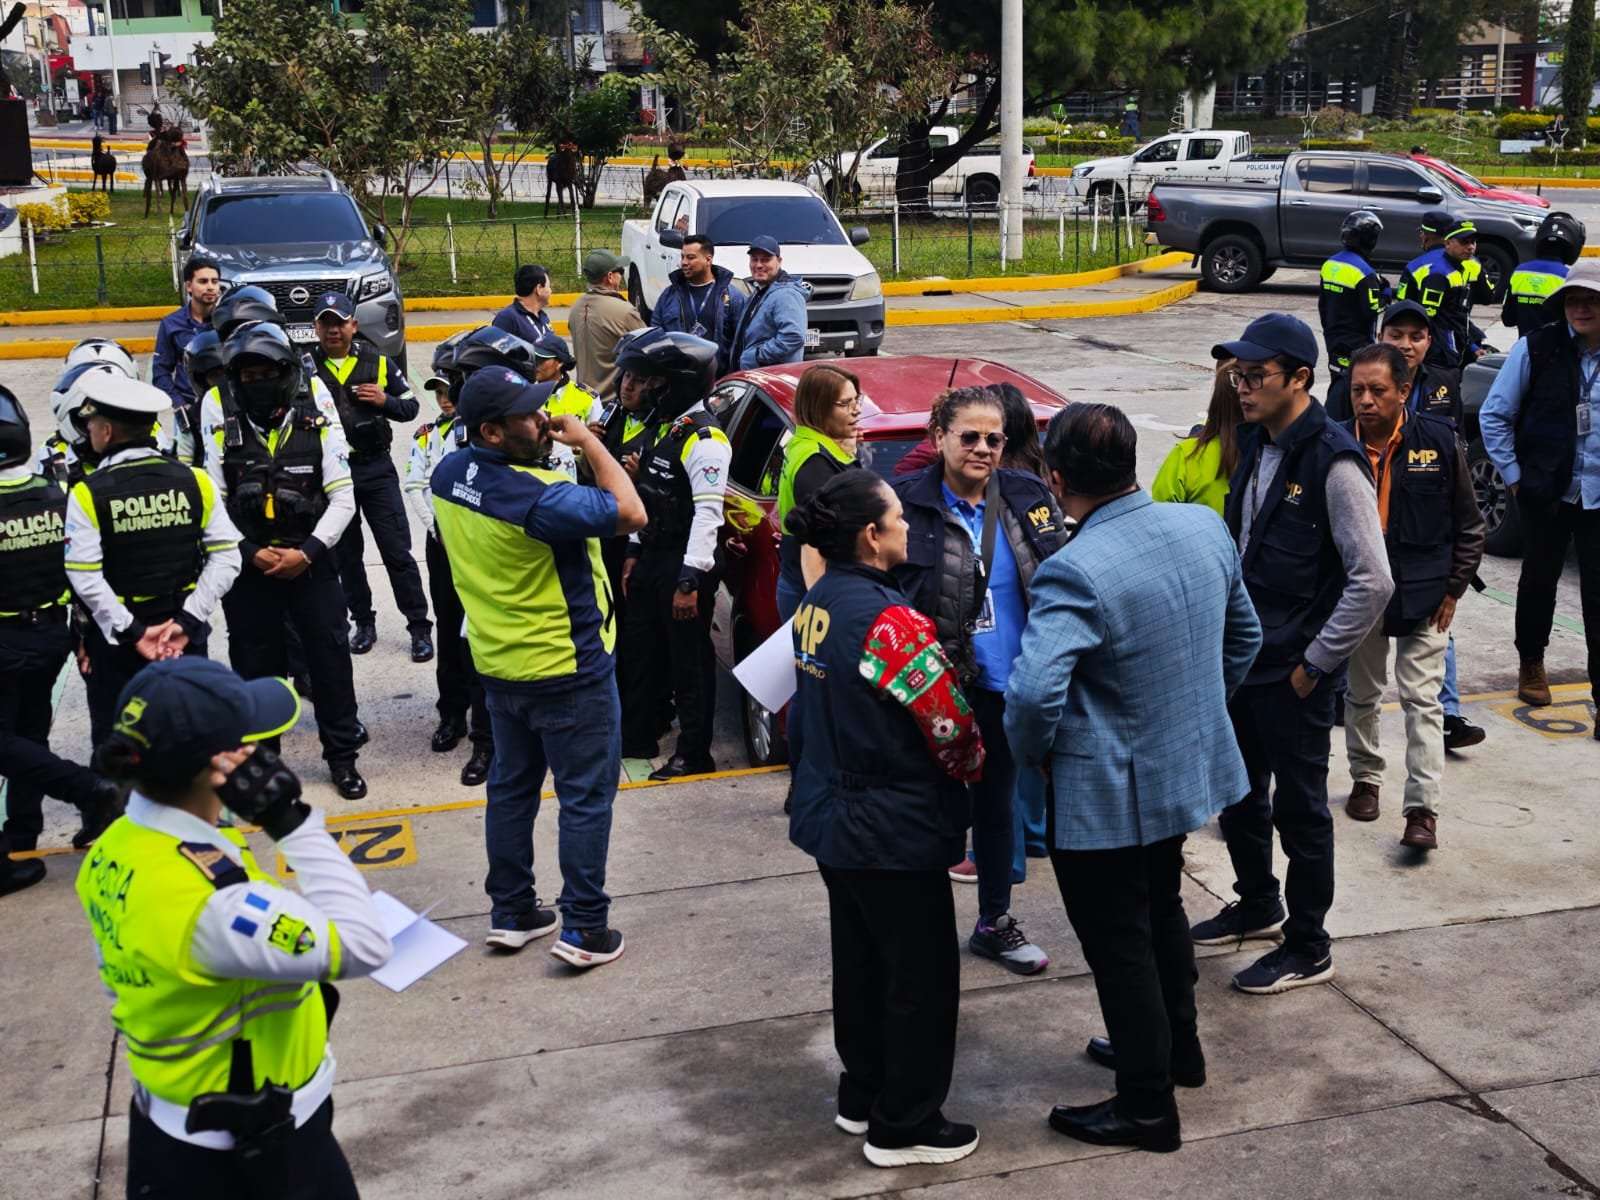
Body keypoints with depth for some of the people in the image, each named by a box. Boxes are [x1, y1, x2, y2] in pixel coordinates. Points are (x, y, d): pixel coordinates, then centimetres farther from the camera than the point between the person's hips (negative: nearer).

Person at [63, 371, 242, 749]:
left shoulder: (87, 495, -12)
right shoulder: (194, 481, -5)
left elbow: (86, 578, -17)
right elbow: (225, 558, -8)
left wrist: (131, 632, -12)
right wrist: (187, 621, -9)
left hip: (114, 645, -2)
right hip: (184, 636, 3)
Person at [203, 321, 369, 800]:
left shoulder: (317, 420, -6)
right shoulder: (221, 419, -6)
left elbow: (343, 497, -5)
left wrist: (307, 552, -14)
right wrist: (250, 553, -14)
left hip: (310, 561, 0)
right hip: (247, 564, 0)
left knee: (331, 657, 5)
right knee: (255, 666, 10)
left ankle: (342, 756, 20)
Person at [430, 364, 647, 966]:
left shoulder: (449, 474, -4)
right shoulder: (536, 497, -30)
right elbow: (631, 513, -25)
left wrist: (537, 445, 0)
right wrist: (588, 441, -17)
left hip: (500, 666, 8)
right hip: (568, 669, -8)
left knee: (511, 788, 19)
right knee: (586, 798, 4)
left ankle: (510, 913, 29)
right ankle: (584, 929, 9)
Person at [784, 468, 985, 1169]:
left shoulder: (816, 605, 2)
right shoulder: (892, 622, -24)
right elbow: (952, 728, -18)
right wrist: (975, 770, 2)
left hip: (831, 821, 9)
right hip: (896, 834, -9)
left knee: (860, 962, 21)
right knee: (921, 978, 6)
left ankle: (861, 1097, 35)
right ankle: (904, 1128, 17)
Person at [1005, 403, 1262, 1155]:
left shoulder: (1076, 574, -29)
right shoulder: (1205, 528, -5)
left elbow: (1033, 693, -36)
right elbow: (1244, 636, 9)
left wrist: (1034, 755, -15)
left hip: (1106, 796, -8)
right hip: (1188, 769, 8)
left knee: (1119, 945, 9)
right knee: (1161, 909, 27)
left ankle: (1146, 1106, 22)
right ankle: (1177, 1046, 46)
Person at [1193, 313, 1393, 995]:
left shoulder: (1332, 461, -19)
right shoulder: (1256, 447, 6)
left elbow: (1373, 581, -22)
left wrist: (1316, 663, -16)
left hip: (1294, 671, -8)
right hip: (1241, 657, 8)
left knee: (1299, 806, 6)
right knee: (1238, 793, 20)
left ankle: (1307, 949, 21)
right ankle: (1257, 906, 41)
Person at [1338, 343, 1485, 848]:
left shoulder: (1441, 441, -10)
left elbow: (1469, 526, 0)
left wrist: (1453, 588, -2)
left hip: (1422, 594, -2)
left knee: (1422, 700, -4)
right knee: (1361, 695, 16)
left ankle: (1423, 808, -2)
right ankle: (1366, 780, 35)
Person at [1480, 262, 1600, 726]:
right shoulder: (1536, 349, -7)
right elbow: (1494, 414, -1)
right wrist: (1513, 475, -2)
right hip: (1546, 494, 0)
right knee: (1539, 581, 16)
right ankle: (1531, 663, 39)